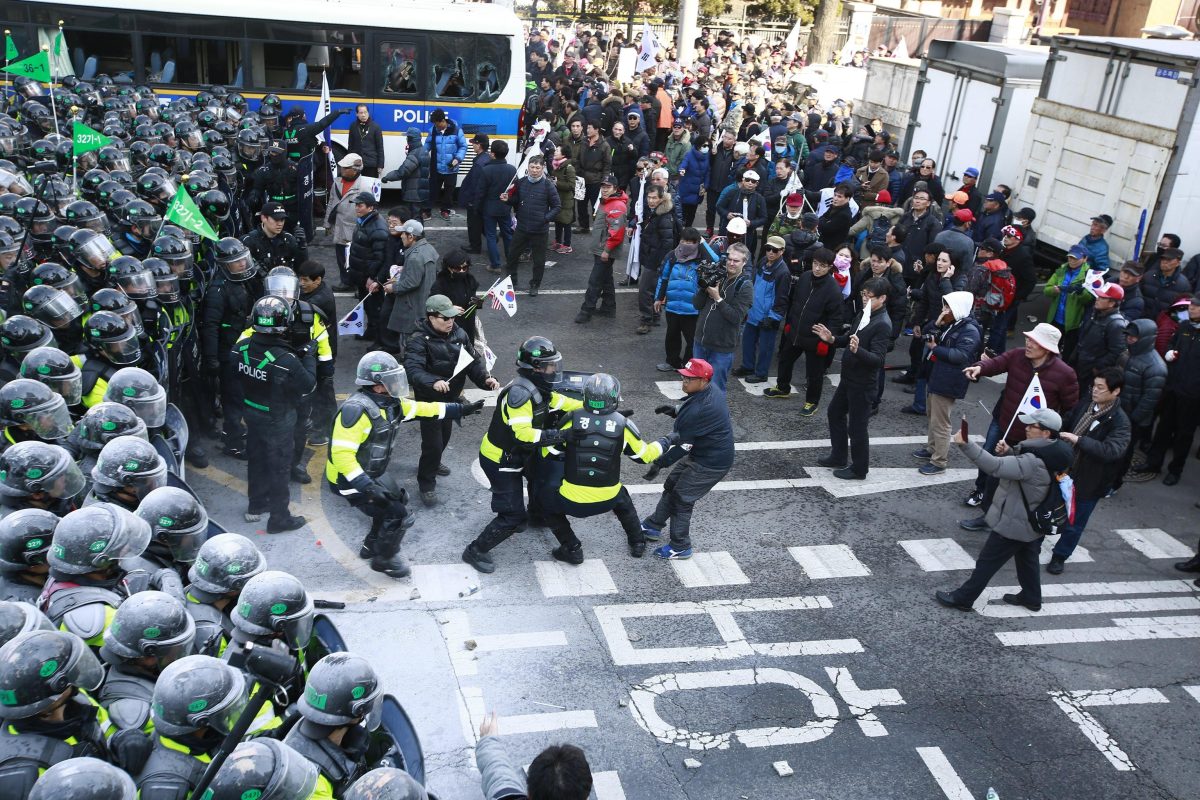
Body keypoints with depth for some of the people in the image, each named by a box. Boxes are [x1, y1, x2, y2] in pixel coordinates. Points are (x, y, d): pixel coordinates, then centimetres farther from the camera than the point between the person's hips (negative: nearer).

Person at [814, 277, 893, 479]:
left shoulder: (883, 325, -23)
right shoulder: (866, 315, 5)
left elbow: (878, 359, -29)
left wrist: (857, 350, -46)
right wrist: (833, 339, 0)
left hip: (863, 383, -10)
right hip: (849, 377, 10)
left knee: (857, 426, 1)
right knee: (835, 412, 22)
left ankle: (858, 469, 18)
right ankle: (838, 457, 37)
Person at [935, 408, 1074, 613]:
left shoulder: (1035, 462, -35)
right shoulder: (1052, 452, -5)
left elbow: (995, 466, -42)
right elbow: (1020, 466, 10)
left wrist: (966, 445, -47)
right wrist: (1008, 452, -10)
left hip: (1014, 524, -9)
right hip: (1036, 522, 9)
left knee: (987, 562, 7)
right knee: (1028, 559, 28)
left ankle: (963, 598, 20)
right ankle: (1031, 597, 45)